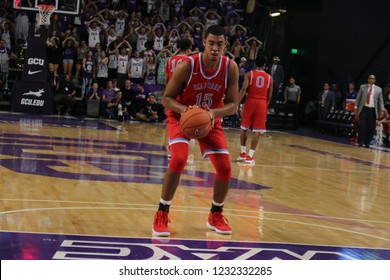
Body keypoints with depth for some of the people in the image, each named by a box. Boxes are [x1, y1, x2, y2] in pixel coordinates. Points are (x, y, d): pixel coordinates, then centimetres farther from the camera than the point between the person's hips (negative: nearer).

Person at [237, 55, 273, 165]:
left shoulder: (249, 74, 1)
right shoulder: (269, 78, 8)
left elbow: (243, 89, -12)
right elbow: (269, 97, 10)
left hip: (250, 102, 0)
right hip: (262, 103, 1)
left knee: (244, 128, 15)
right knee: (256, 131, -1)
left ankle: (243, 153, 17)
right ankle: (250, 156, -6)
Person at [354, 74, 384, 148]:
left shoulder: (378, 89, 8)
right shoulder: (362, 87, 8)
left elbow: (381, 101, 8)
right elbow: (358, 98, 8)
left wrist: (382, 111, 0)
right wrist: (356, 107, 1)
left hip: (372, 110, 1)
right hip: (363, 109, -1)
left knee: (371, 128, 0)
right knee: (362, 125, -9)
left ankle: (367, 143, 10)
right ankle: (361, 142, -3)